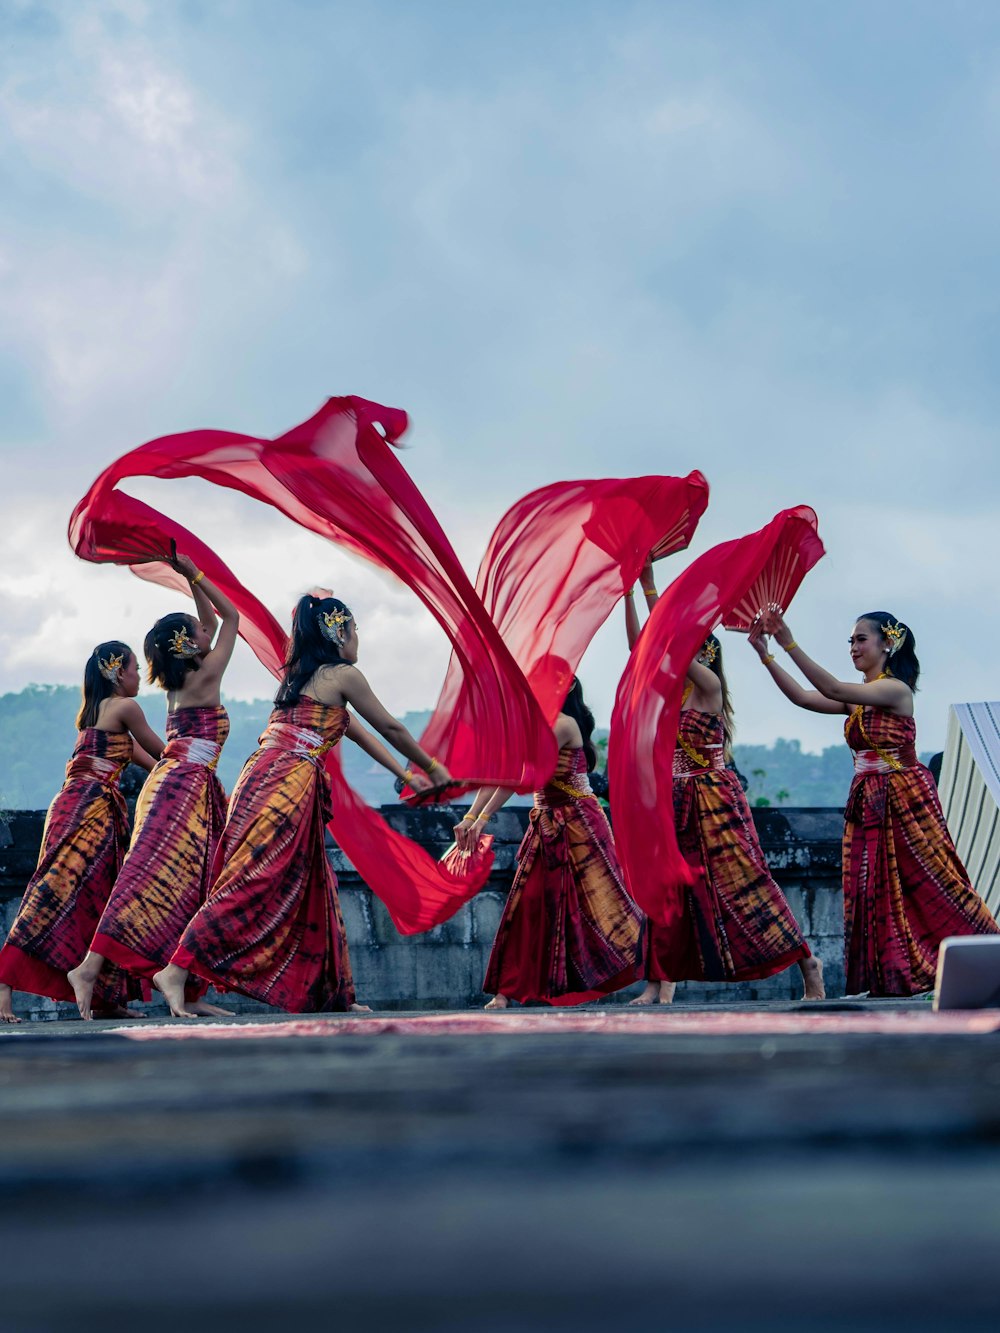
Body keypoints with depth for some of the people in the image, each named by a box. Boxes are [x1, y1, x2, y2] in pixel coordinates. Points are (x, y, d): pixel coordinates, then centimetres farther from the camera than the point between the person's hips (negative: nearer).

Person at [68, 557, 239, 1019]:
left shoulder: (178, 680, 17)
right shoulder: (205, 677, -4)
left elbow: (212, 621, 29)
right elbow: (231, 617, 4)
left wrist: (191, 579, 26)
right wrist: (194, 575, 5)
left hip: (172, 782, 9)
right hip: (185, 785, -9)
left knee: (190, 888, 4)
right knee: (151, 877, -16)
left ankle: (190, 993, -1)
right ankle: (90, 967, -25)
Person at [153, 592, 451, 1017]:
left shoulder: (300, 675, 25)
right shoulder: (343, 675, 0)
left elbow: (358, 731, 34)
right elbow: (391, 729, 10)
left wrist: (404, 774, 40)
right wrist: (432, 768, 25)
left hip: (262, 777, 9)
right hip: (288, 786, -9)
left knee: (309, 889, 14)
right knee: (251, 886, -14)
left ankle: (330, 992, 19)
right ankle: (177, 970, -22)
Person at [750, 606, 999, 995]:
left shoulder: (896, 690, -12)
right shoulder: (857, 698, 12)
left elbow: (833, 690, -23)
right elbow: (803, 697, 4)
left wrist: (789, 644, -27)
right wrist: (765, 654, -4)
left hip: (905, 799, -8)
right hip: (869, 803, 8)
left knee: (929, 883, -6)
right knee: (876, 889, 4)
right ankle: (895, 978, 6)